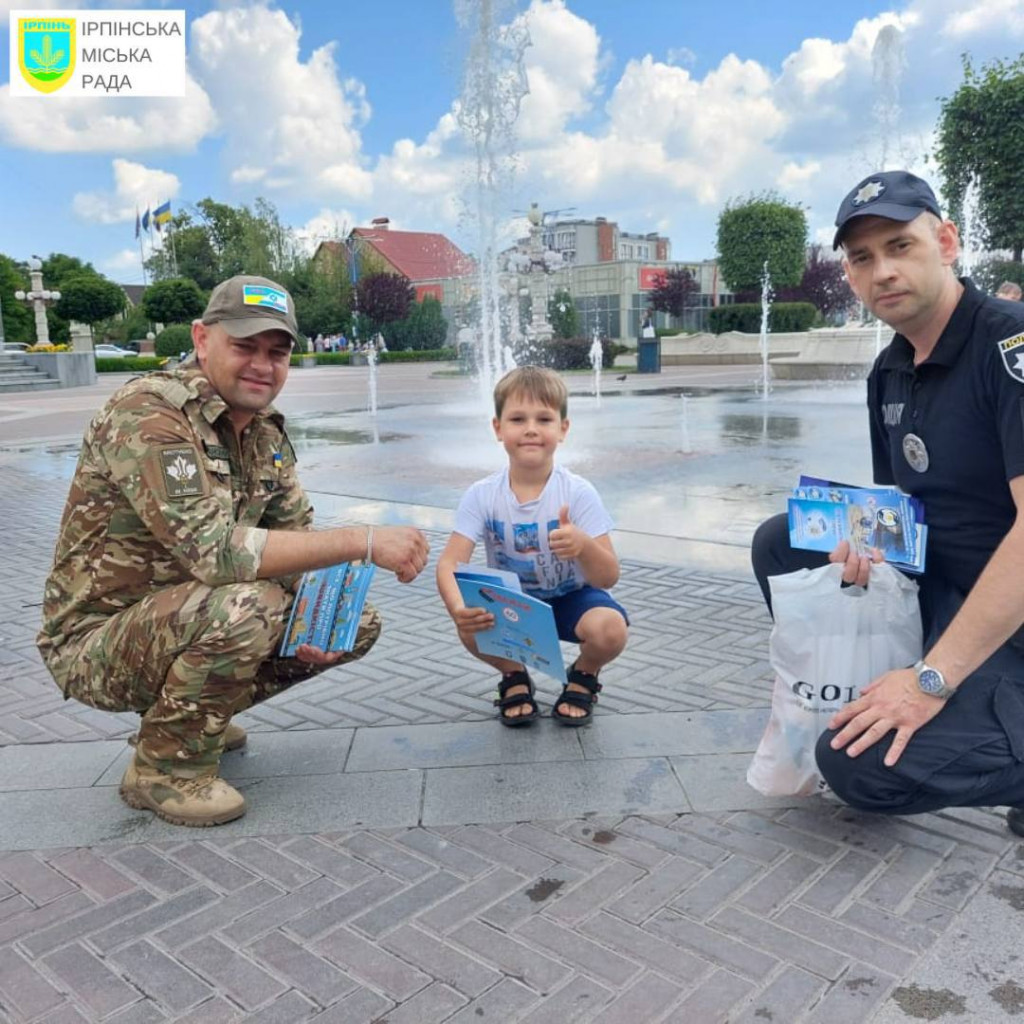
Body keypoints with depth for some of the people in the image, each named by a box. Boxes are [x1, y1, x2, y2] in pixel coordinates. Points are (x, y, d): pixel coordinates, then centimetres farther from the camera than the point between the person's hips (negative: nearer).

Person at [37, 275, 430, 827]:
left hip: (191, 623, 8)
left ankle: (192, 714, 16)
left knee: (357, 623, 2)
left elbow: (293, 539, 6)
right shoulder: (147, 413, -23)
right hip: (96, 642, -8)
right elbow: (212, 548, -35)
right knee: (245, 606, -36)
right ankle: (164, 766, -8)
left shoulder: (267, 432, 3)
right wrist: (362, 541, -36)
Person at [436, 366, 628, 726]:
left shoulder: (578, 493, -20)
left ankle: (583, 677, 6)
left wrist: (584, 546, -46)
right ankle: (514, 677, 6)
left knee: (610, 628, -32)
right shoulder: (482, 495, -16)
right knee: (470, 628, -29)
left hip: (571, 597, -1)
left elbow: (608, 577, -22)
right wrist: (458, 608, -46)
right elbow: (449, 562, -23)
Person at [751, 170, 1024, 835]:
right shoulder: (889, 371, 5)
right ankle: (836, 695, 13)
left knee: (863, 766, -22)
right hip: (935, 579, 8)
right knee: (780, 543, 2)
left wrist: (932, 678, -26)